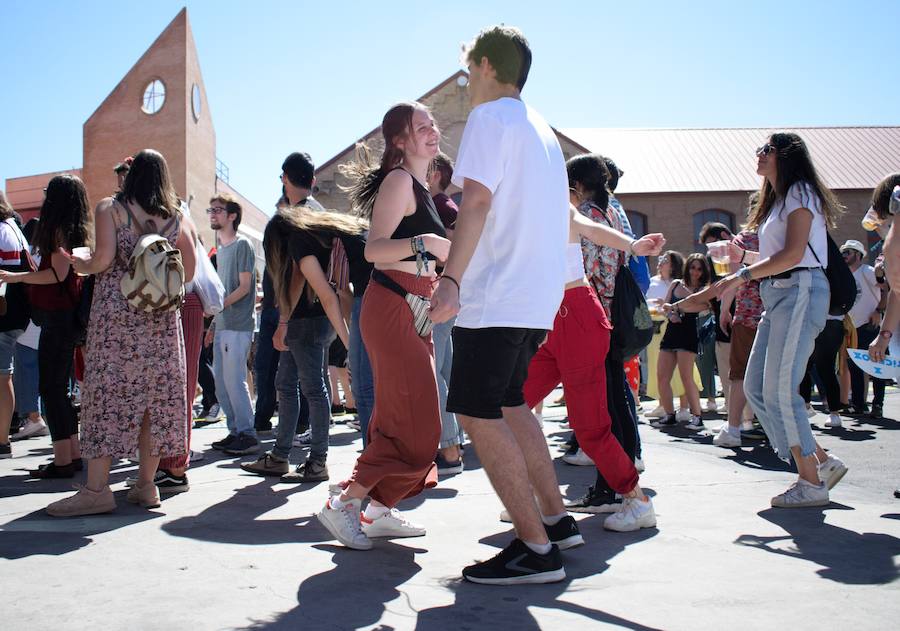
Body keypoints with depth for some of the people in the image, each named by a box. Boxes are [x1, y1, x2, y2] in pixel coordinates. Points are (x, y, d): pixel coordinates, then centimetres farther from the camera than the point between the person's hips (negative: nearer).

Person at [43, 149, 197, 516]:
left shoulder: (110, 208, 0)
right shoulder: (177, 217, 10)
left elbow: (103, 258, -11)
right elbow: (190, 271, 6)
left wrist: (79, 265, 9)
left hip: (116, 312, -3)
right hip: (162, 318, 3)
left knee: (108, 393, -3)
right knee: (156, 395, 5)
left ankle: (97, 489, -6)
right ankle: (146, 485, 8)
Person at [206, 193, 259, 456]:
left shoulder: (242, 245, -5)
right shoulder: (220, 249, 19)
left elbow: (244, 287, -11)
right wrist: (213, 325, 15)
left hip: (238, 326, -8)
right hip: (222, 326, 8)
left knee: (234, 381, -8)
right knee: (221, 384, 9)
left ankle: (248, 435, -2)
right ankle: (235, 432, 17)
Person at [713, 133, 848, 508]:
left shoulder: (799, 192, -5)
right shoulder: (778, 199, 24)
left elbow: (793, 253, -17)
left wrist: (742, 275, -15)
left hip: (799, 292, -10)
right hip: (779, 295, 10)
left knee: (780, 390, -11)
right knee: (756, 388, 4)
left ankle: (812, 484, -2)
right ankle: (822, 462, 11)